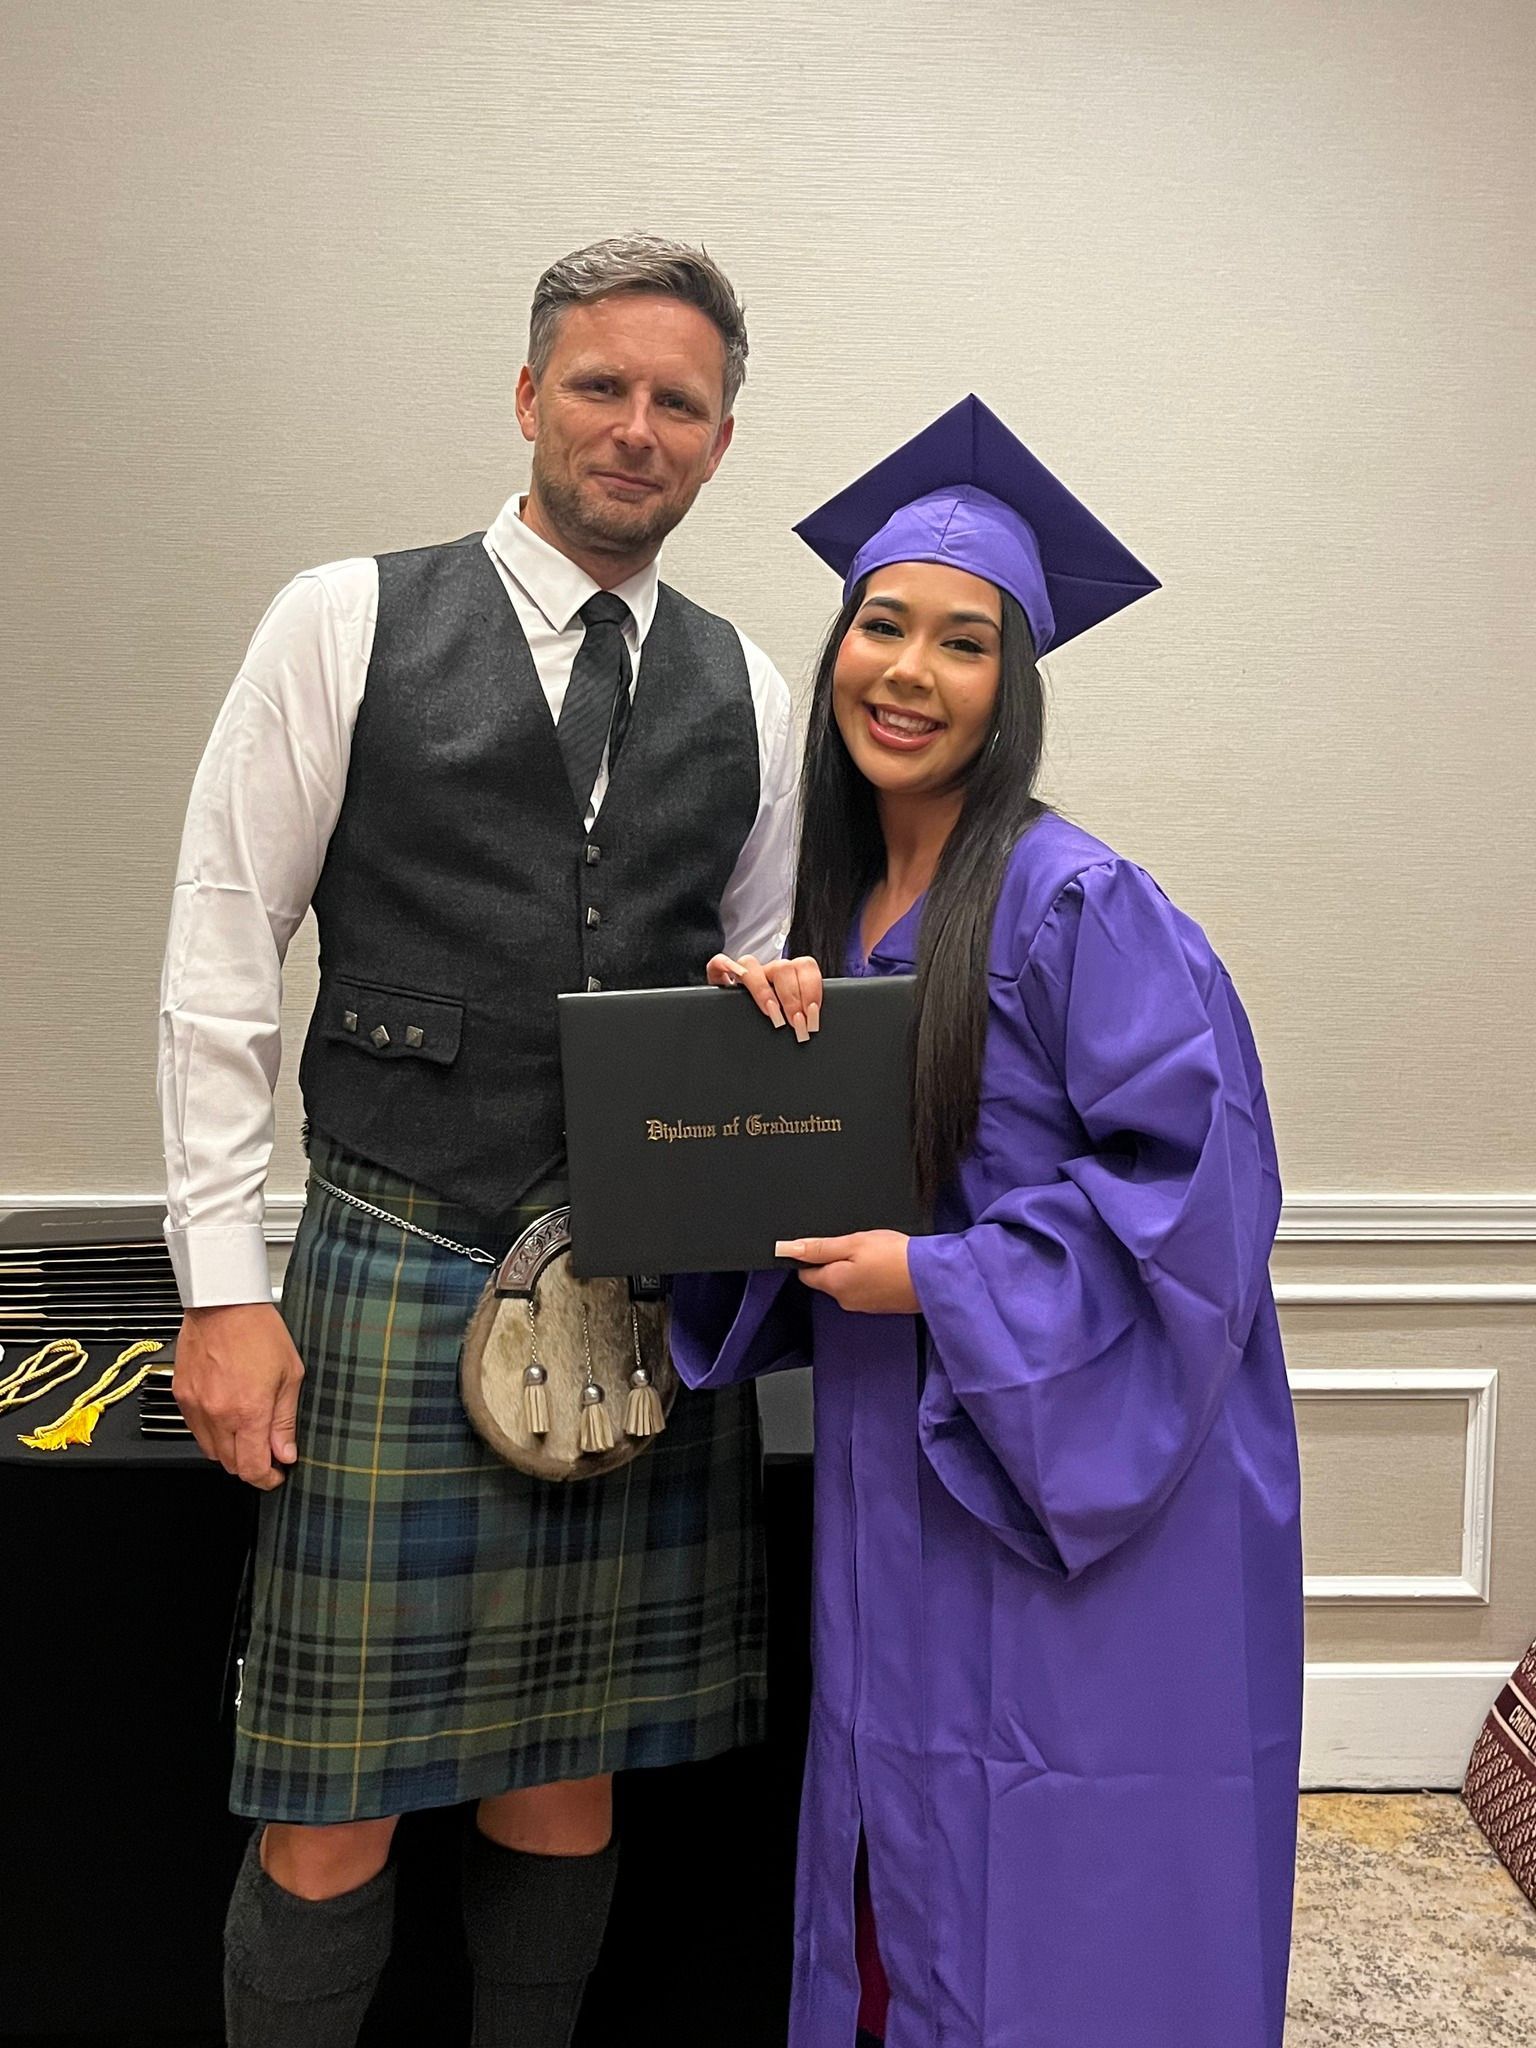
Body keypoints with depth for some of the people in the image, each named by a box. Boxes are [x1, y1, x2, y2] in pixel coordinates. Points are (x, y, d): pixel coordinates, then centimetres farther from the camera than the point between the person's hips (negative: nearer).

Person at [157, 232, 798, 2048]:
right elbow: (221, 969, -2)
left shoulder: (745, 695, 10)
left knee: (568, 1780, 15)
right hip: (397, 1280, -3)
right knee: (334, 1819, 4)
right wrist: (227, 1285, -6)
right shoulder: (349, 624, 0)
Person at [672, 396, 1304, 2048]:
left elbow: (1195, 1184, -18)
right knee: (896, 1903, 19)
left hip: (1090, 1493, -6)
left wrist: (938, 1282, -19)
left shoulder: (1078, 906, -16)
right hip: (900, 1493, 7)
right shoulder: (836, 908, 6)